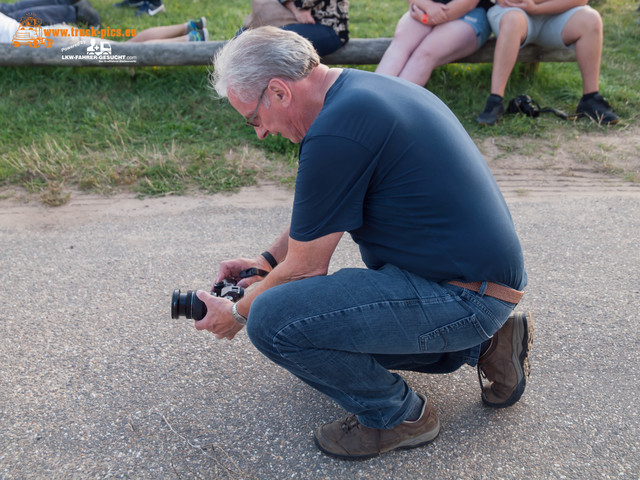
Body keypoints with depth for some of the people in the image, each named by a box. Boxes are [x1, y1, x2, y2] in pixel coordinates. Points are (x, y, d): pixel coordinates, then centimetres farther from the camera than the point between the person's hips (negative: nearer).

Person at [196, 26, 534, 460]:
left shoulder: (335, 133, -22)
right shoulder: (360, 87, 10)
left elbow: (304, 270, -12)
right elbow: (317, 213, 24)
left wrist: (238, 313, 5)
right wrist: (267, 260, 23)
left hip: (463, 296, -10)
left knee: (273, 320, -19)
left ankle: (399, 416, 3)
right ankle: (483, 343, 20)